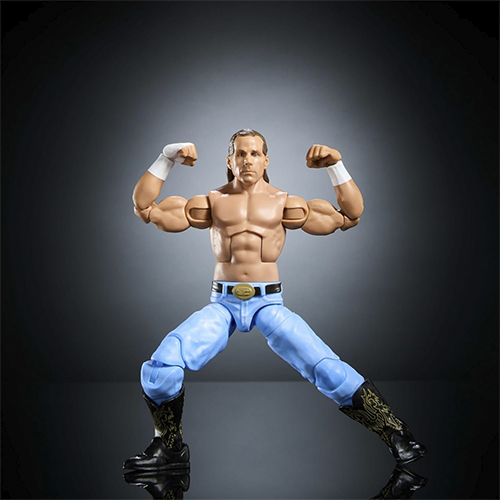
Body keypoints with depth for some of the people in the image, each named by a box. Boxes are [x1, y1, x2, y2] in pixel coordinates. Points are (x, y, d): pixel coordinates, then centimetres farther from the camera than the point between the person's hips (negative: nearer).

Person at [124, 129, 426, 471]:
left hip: (269, 303, -1)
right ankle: (170, 449, 6)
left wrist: (336, 166, -3)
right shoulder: (213, 202, 11)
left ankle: (396, 433, 1)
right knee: (161, 367, -19)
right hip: (222, 304, 1)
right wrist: (166, 160, -1)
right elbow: (145, 207, 8)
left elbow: (350, 216, 6)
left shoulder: (282, 202, 9)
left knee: (328, 370, -18)